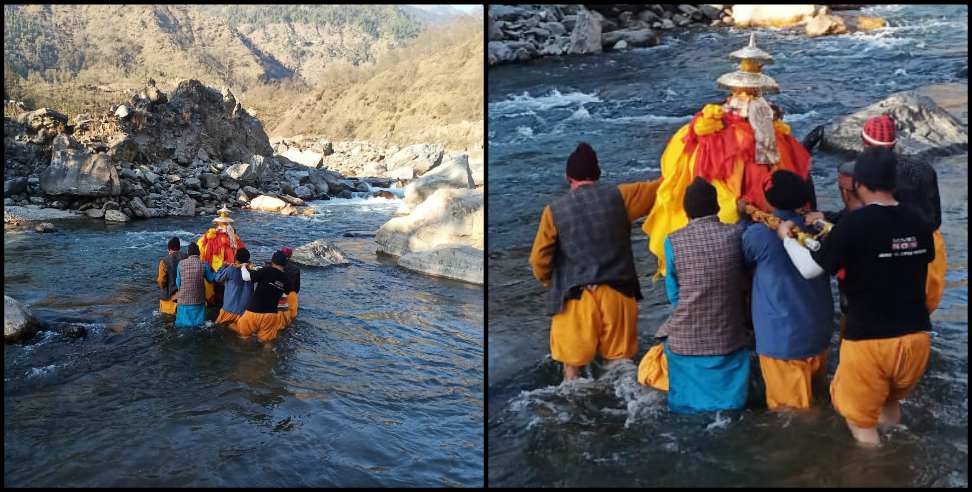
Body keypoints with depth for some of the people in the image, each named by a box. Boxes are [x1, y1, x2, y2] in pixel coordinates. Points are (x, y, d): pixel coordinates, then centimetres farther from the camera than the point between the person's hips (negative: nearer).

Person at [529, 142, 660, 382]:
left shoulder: (554, 210, -2)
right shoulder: (619, 196, 0)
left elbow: (539, 259, 0)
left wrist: (552, 284, 19)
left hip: (576, 297, -1)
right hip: (617, 293, 2)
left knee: (572, 364, 8)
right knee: (620, 362, 13)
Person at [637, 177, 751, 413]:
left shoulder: (673, 242, -10)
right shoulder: (737, 234, -8)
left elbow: (674, 295, -1)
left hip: (686, 342, -1)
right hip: (729, 340, 2)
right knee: (731, 401, 16)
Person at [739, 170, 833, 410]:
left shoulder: (758, 234, -17)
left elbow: (741, 261, 4)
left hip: (782, 337, -6)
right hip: (819, 331, 6)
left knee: (790, 408, 5)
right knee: (813, 393, 23)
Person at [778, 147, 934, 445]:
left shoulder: (855, 224, -16)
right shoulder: (918, 223, 0)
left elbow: (810, 269, -13)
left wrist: (786, 237, 5)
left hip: (869, 339, -6)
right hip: (916, 336, 6)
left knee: (860, 419, 11)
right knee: (890, 402, 29)